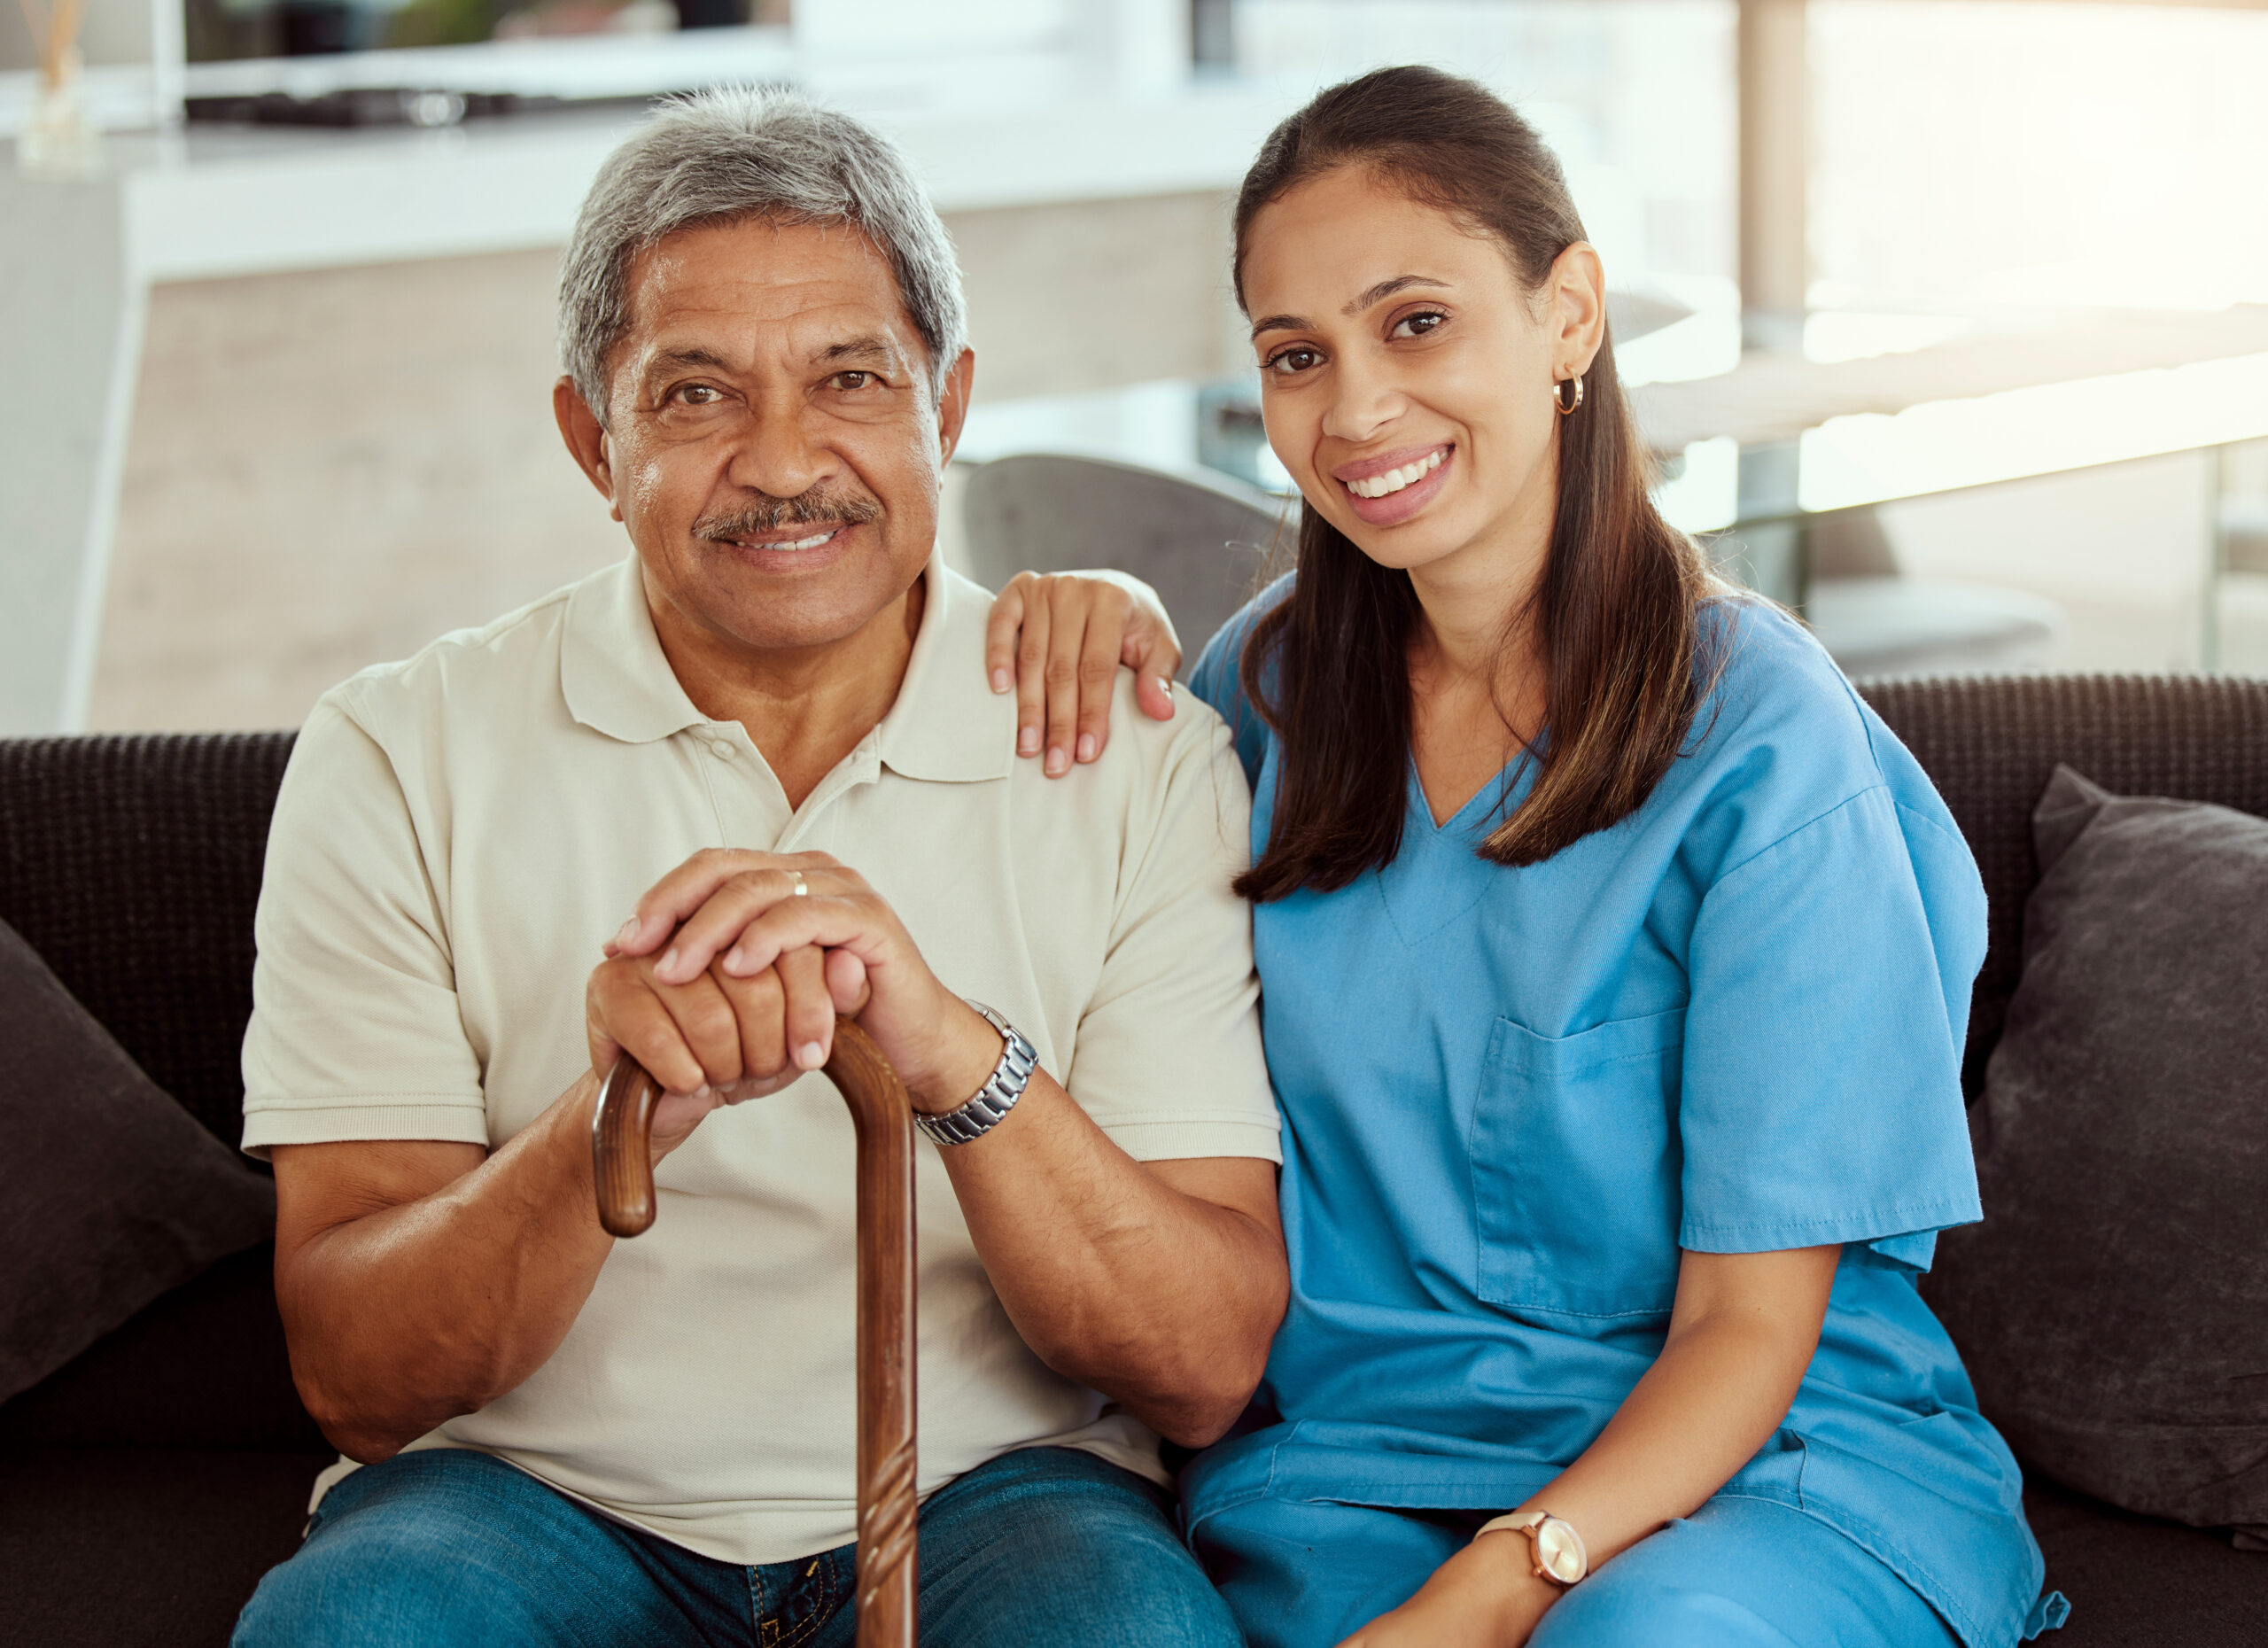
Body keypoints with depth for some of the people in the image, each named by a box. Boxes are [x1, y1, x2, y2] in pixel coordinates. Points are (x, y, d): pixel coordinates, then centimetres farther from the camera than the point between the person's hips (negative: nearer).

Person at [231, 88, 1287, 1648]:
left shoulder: (1141, 764, 0)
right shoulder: (400, 761, -1)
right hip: (537, 1501, 1)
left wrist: (953, 1051, -25)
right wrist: (619, 1110, -26)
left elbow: (1208, 1373, -7)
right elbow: (358, 1383, -6)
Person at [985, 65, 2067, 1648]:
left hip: (1755, 1457, -3)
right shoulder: (1280, 679, 6)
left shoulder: (1758, 734, -10)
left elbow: (1747, 1323, -10)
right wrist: (1102, 647, 3)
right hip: (1348, 1443, 4)